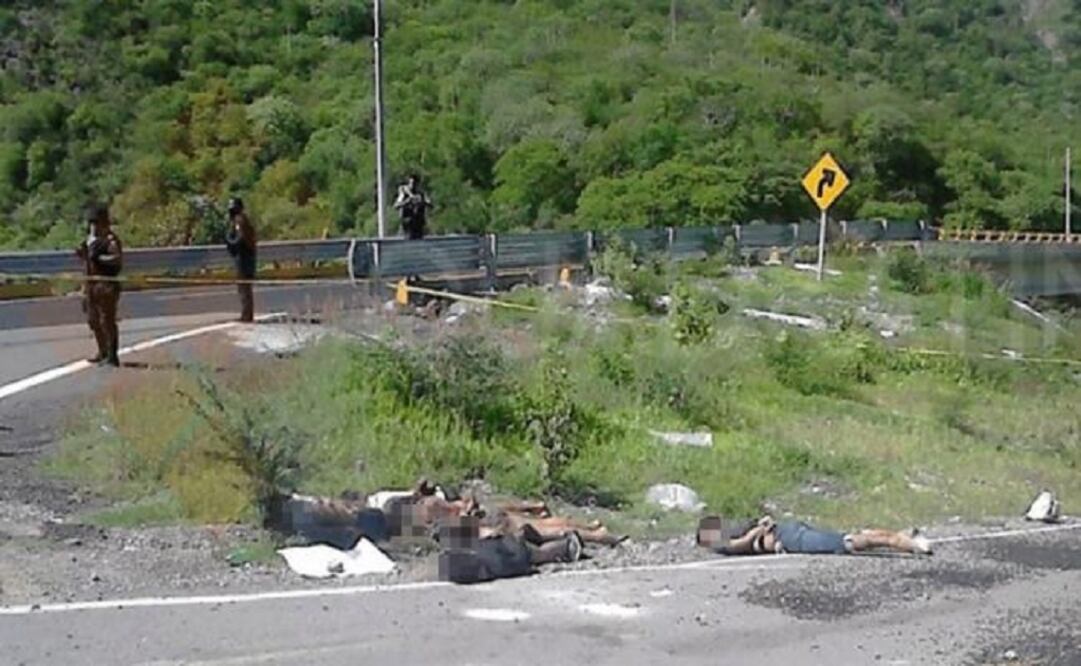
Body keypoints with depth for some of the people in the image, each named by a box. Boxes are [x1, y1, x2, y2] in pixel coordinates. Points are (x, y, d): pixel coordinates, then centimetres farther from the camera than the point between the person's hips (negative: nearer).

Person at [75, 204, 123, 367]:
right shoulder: (90, 239, 17)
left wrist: (100, 257, -25)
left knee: (107, 320, -9)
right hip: (91, 283, 10)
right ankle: (103, 352, 27)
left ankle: (112, 355, -5)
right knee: (93, 320, 15)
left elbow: (118, 259, -22)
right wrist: (82, 253, 7)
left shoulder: (110, 239, -10)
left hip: (106, 284, -9)